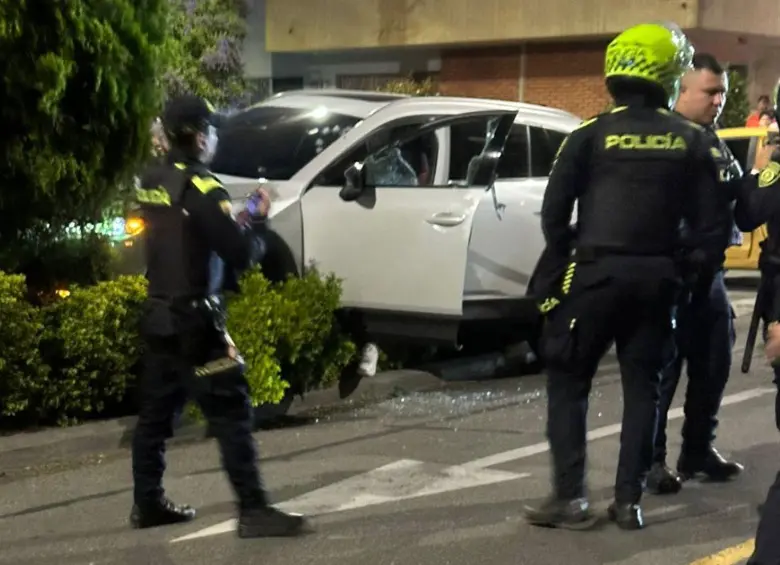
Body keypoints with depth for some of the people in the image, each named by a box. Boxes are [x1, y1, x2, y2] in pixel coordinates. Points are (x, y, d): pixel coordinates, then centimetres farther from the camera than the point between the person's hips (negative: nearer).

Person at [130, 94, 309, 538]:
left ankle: (148, 504, 23)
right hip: (193, 319, -9)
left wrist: (235, 222, 13)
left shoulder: (152, 183, 8)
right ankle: (254, 510, -8)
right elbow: (240, 255, -17)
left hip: (159, 314, 9)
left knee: (156, 411, 15)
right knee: (232, 412, -7)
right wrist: (256, 222, 1)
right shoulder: (201, 187, -17)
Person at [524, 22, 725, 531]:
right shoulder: (691, 140, 4)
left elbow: (554, 211, -5)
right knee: (643, 387, 12)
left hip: (597, 272, -2)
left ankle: (570, 498, 0)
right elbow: (709, 221, 3)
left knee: (568, 382, 6)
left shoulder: (592, 134, -3)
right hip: (657, 277, 3)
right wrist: (688, 267, 14)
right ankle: (629, 501, 11)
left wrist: (567, 257, 8)